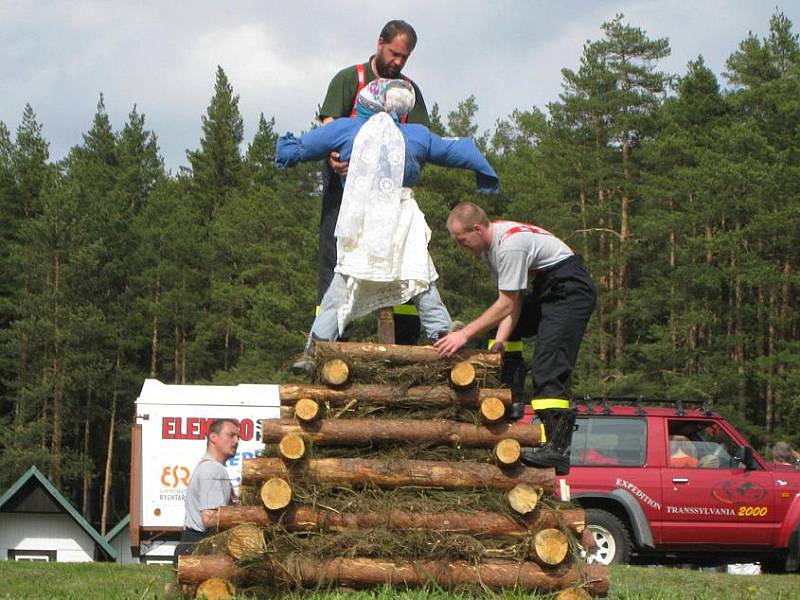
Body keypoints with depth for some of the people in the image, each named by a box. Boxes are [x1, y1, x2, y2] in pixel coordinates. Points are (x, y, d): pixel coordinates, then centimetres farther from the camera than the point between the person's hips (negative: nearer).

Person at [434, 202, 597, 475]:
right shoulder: (491, 243, 4)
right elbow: (512, 302, 0)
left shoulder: (511, 245, -26)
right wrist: (501, 339, -11)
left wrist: (465, 334, -20)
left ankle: (557, 448, -27)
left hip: (571, 289, -11)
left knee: (548, 365, -19)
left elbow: (507, 304, -23)